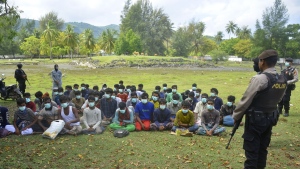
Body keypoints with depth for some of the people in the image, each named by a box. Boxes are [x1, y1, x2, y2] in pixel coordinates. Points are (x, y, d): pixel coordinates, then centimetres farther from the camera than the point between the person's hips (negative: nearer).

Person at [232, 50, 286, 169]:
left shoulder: (260, 79, -19)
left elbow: (246, 100, -15)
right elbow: (277, 100, 13)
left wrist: (236, 116, -5)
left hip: (255, 119, -7)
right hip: (270, 118, 7)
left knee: (251, 150, 0)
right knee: (262, 149, 17)